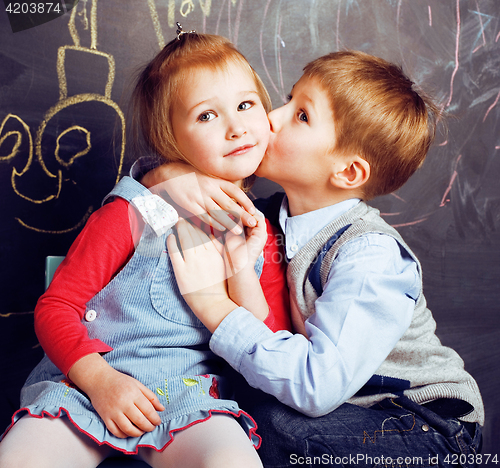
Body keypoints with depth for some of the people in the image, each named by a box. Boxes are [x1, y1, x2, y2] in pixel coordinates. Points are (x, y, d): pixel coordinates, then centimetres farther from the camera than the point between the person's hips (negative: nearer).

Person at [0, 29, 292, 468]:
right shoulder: (132, 213, -3)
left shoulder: (263, 238, 5)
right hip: (87, 381, 0)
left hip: (191, 394, 1)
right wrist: (100, 378, -17)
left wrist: (242, 271, -10)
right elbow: (55, 306, 0)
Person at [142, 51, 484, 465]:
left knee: (276, 428, -28)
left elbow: (319, 384, -33)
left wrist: (216, 307, -27)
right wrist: (166, 175, -14)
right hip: (351, 412, 6)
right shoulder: (271, 218, -4)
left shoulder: (372, 259, -25)